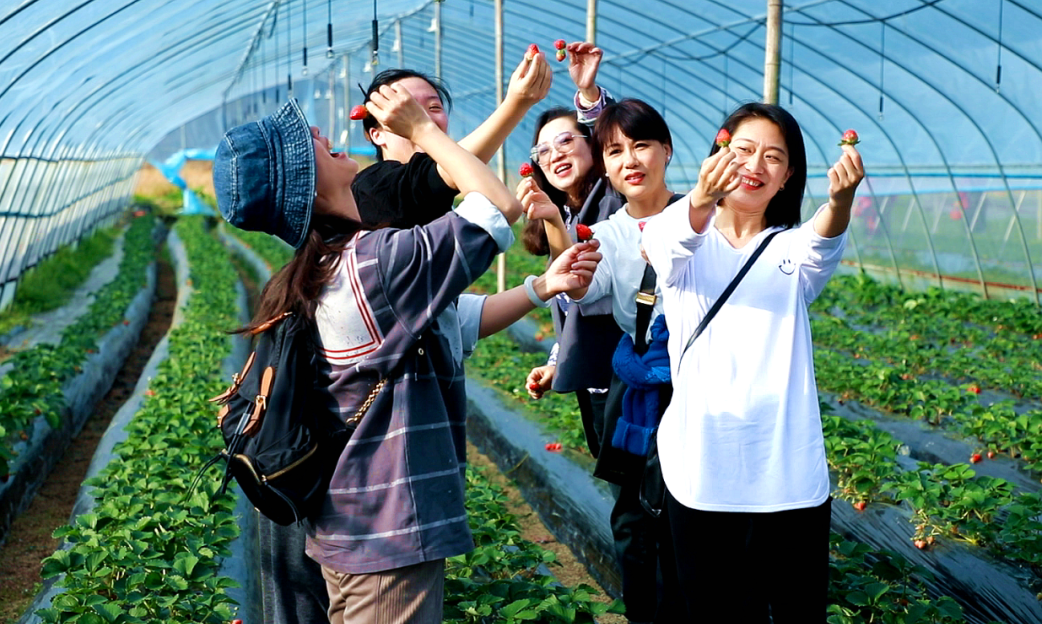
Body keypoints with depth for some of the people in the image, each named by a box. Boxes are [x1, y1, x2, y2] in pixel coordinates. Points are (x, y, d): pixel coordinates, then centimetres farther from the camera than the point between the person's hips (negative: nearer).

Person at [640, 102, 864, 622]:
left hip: (790, 476, 1)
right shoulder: (684, 245, 5)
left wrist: (841, 199, -39)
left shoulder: (791, 251, 9)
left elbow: (823, 243, -15)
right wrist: (701, 199, -43)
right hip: (700, 473, -1)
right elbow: (674, 239, -20)